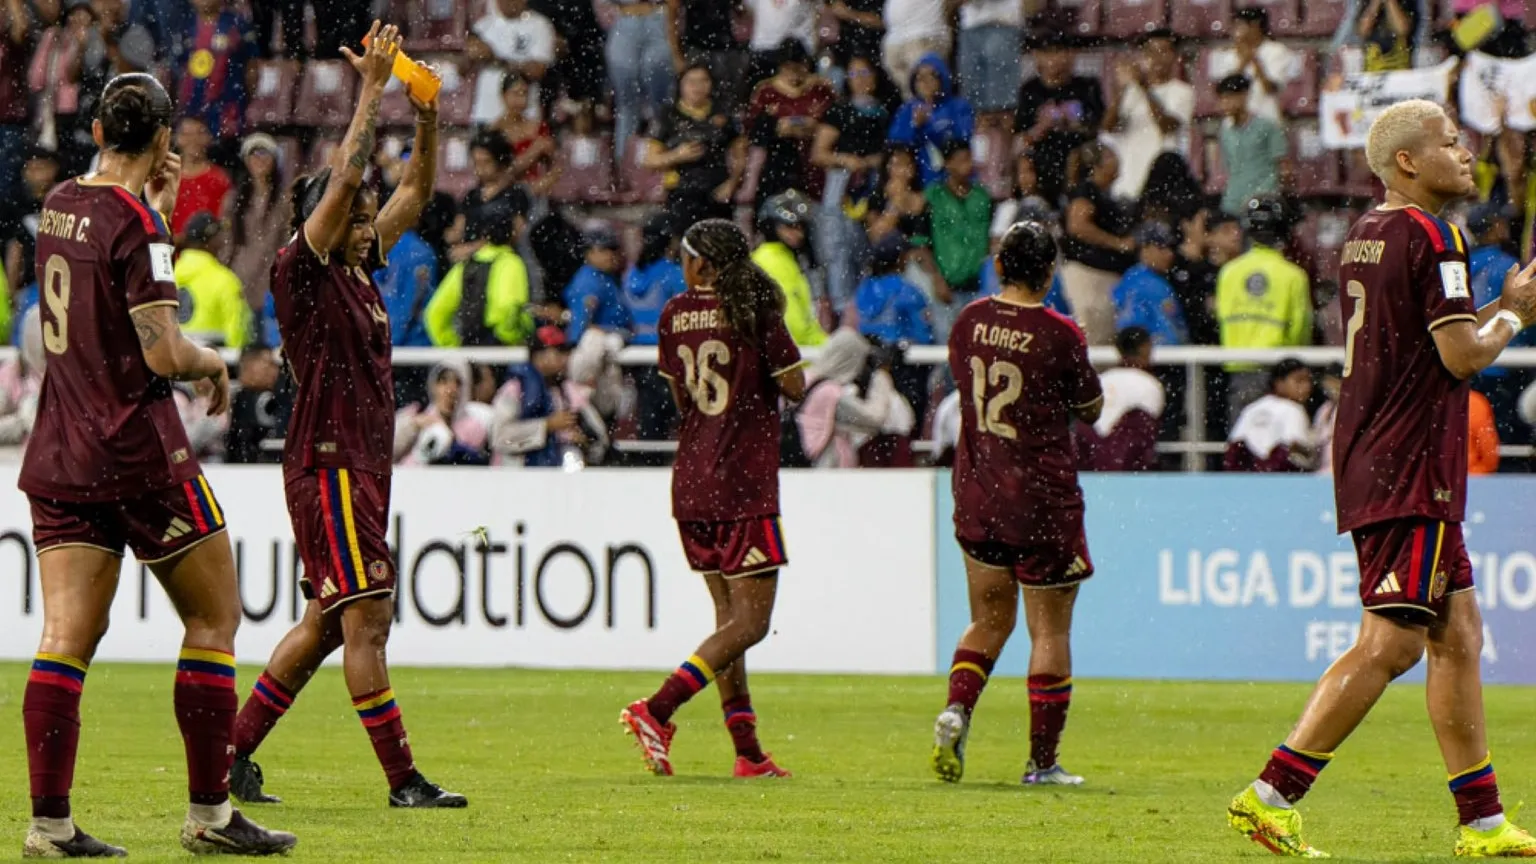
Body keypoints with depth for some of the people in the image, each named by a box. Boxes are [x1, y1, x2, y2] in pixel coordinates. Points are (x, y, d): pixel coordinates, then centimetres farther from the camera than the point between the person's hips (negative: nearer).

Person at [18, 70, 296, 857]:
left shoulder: (60, 205, 9)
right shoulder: (135, 222, -14)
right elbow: (163, 352, -19)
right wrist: (214, 362, 1)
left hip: (58, 456, 7)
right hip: (137, 452, -7)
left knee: (65, 637, 0)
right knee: (215, 615, 6)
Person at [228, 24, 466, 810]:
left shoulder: (359, 269, 13)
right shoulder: (301, 272, -9)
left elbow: (414, 193, 18)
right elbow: (345, 180, -19)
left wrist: (426, 118, 4)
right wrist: (371, 90, -17)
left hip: (363, 466, 9)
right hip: (328, 465, -9)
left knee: (327, 624, 11)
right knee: (367, 620, -9)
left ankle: (233, 754, 16)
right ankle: (403, 780, -8)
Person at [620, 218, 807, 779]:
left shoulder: (674, 316, 7)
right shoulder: (755, 310, -7)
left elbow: (680, 398, 14)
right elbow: (794, 386, -7)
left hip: (691, 482, 6)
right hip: (744, 485, -6)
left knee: (729, 616, 11)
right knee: (751, 621, -4)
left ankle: (748, 752, 7)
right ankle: (656, 711, -17)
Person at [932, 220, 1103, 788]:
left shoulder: (969, 322, 1)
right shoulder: (1059, 335, -13)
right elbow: (1091, 410, 0)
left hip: (976, 495, 5)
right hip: (1043, 497, -5)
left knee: (989, 619, 17)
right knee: (1050, 631, 4)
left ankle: (957, 709, -8)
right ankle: (1042, 761, 5)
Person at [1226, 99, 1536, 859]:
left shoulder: (1364, 236, 16)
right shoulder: (1432, 235, -13)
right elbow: (1463, 355, -18)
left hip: (1370, 465, 10)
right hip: (1412, 471, -10)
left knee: (1457, 633, 10)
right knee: (1390, 645, -10)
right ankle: (1270, 796, -11)